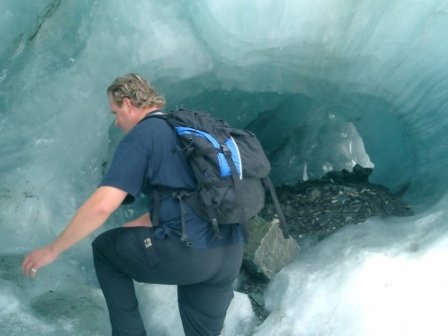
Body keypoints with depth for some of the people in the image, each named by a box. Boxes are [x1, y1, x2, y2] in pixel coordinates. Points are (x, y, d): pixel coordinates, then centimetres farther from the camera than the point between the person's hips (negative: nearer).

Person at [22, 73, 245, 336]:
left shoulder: (140, 137, -4)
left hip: (187, 252, -7)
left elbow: (102, 205, -14)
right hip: (231, 253, 8)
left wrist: (53, 250, -3)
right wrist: (134, 226, 29)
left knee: (105, 249, 17)